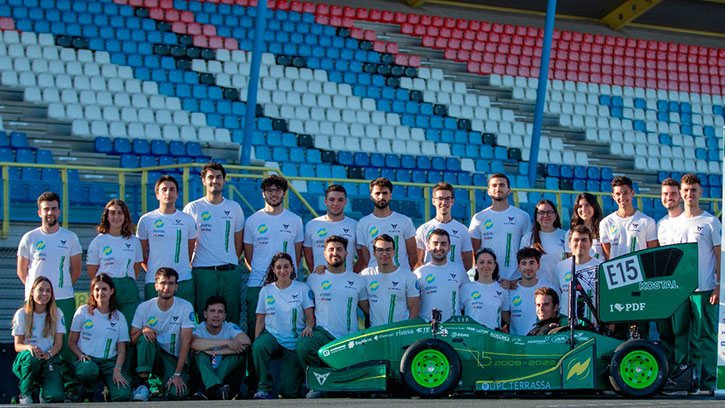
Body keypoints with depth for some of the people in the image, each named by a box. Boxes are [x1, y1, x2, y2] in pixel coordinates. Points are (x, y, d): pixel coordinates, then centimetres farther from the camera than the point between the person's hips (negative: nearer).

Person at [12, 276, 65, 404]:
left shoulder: (56, 313, 3)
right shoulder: (21, 314, 0)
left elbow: (58, 343, 1)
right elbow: (17, 345, -3)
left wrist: (48, 354, -22)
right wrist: (29, 347, -27)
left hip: (49, 359, 1)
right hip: (25, 360, -1)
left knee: (56, 397, -25)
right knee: (32, 357, -40)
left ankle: (44, 391, 14)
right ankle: (25, 393, -13)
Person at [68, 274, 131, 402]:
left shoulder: (119, 317, 9)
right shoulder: (83, 311, 5)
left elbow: (121, 350, 5)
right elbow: (72, 342, 7)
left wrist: (117, 370, -13)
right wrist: (81, 355, -14)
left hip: (110, 362, 1)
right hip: (87, 360, -1)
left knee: (123, 395, -27)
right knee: (88, 371, -41)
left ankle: (108, 393, 12)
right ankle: (87, 395, -4)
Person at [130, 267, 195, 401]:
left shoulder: (186, 307, -9)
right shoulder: (144, 308, -4)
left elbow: (186, 343, -13)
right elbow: (132, 341, -3)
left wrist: (178, 374, -20)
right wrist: (143, 330, -27)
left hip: (174, 359, -2)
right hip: (150, 356, 2)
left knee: (178, 393, -30)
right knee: (146, 337, -31)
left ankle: (164, 385, 5)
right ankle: (143, 385, -25)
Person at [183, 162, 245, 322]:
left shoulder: (234, 208, 11)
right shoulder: (192, 208, 3)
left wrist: (232, 263, 8)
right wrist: (188, 266, -1)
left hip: (230, 272, 2)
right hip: (203, 272, -2)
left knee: (232, 319, 4)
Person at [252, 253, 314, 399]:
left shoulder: (303, 288, 1)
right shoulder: (266, 290, 6)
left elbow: (310, 316, -1)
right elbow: (260, 320, 8)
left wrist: (308, 327, -23)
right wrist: (256, 340, -6)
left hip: (294, 342, -1)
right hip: (272, 336, 1)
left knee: (289, 391, -9)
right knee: (258, 347, -37)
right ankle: (265, 390, -22)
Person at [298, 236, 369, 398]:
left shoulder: (358, 280, 13)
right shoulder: (314, 279, 10)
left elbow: (368, 308, 19)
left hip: (351, 337, 1)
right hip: (324, 333, -1)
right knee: (303, 347, -31)